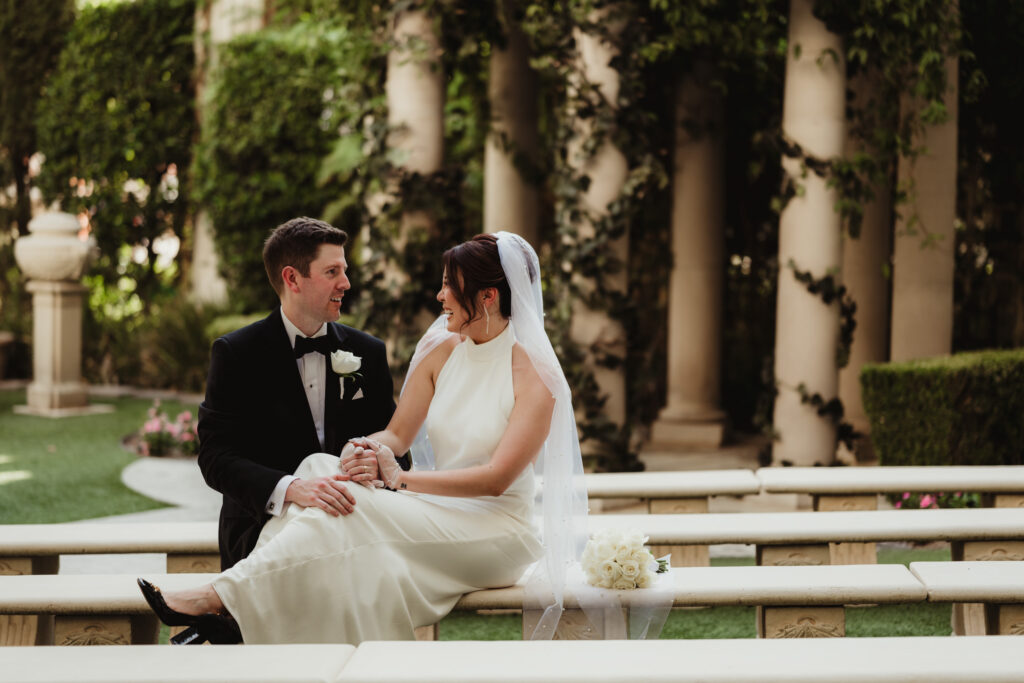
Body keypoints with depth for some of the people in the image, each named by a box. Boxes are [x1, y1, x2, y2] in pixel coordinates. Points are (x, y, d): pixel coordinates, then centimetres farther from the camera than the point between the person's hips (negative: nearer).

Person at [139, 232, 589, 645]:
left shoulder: (536, 375, -9)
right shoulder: (441, 352, 10)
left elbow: (497, 477, -16)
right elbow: (397, 434, 9)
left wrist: (400, 478, -17)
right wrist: (367, 449, -16)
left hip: (498, 531, -6)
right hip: (439, 518, 6)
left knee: (352, 510, -30)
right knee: (321, 471, -21)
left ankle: (221, 598, -30)